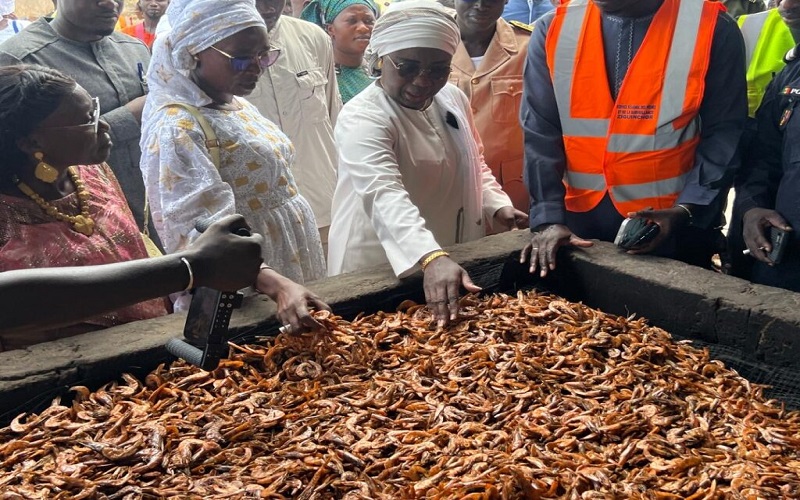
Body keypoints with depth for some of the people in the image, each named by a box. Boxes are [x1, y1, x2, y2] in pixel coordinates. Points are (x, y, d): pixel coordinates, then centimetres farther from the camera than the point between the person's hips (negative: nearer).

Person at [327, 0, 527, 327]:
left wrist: (496, 204, -1)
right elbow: (384, 195, -37)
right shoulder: (362, 118, -22)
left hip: (455, 259, 7)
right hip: (381, 268, -6)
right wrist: (431, 258, -50)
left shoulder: (453, 98, 1)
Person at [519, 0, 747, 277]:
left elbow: (723, 136, -6)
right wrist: (547, 218, -12)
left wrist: (687, 211, -18)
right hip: (579, 222, 2)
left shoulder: (713, 29, -8)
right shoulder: (552, 30, -2)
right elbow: (540, 134, -4)